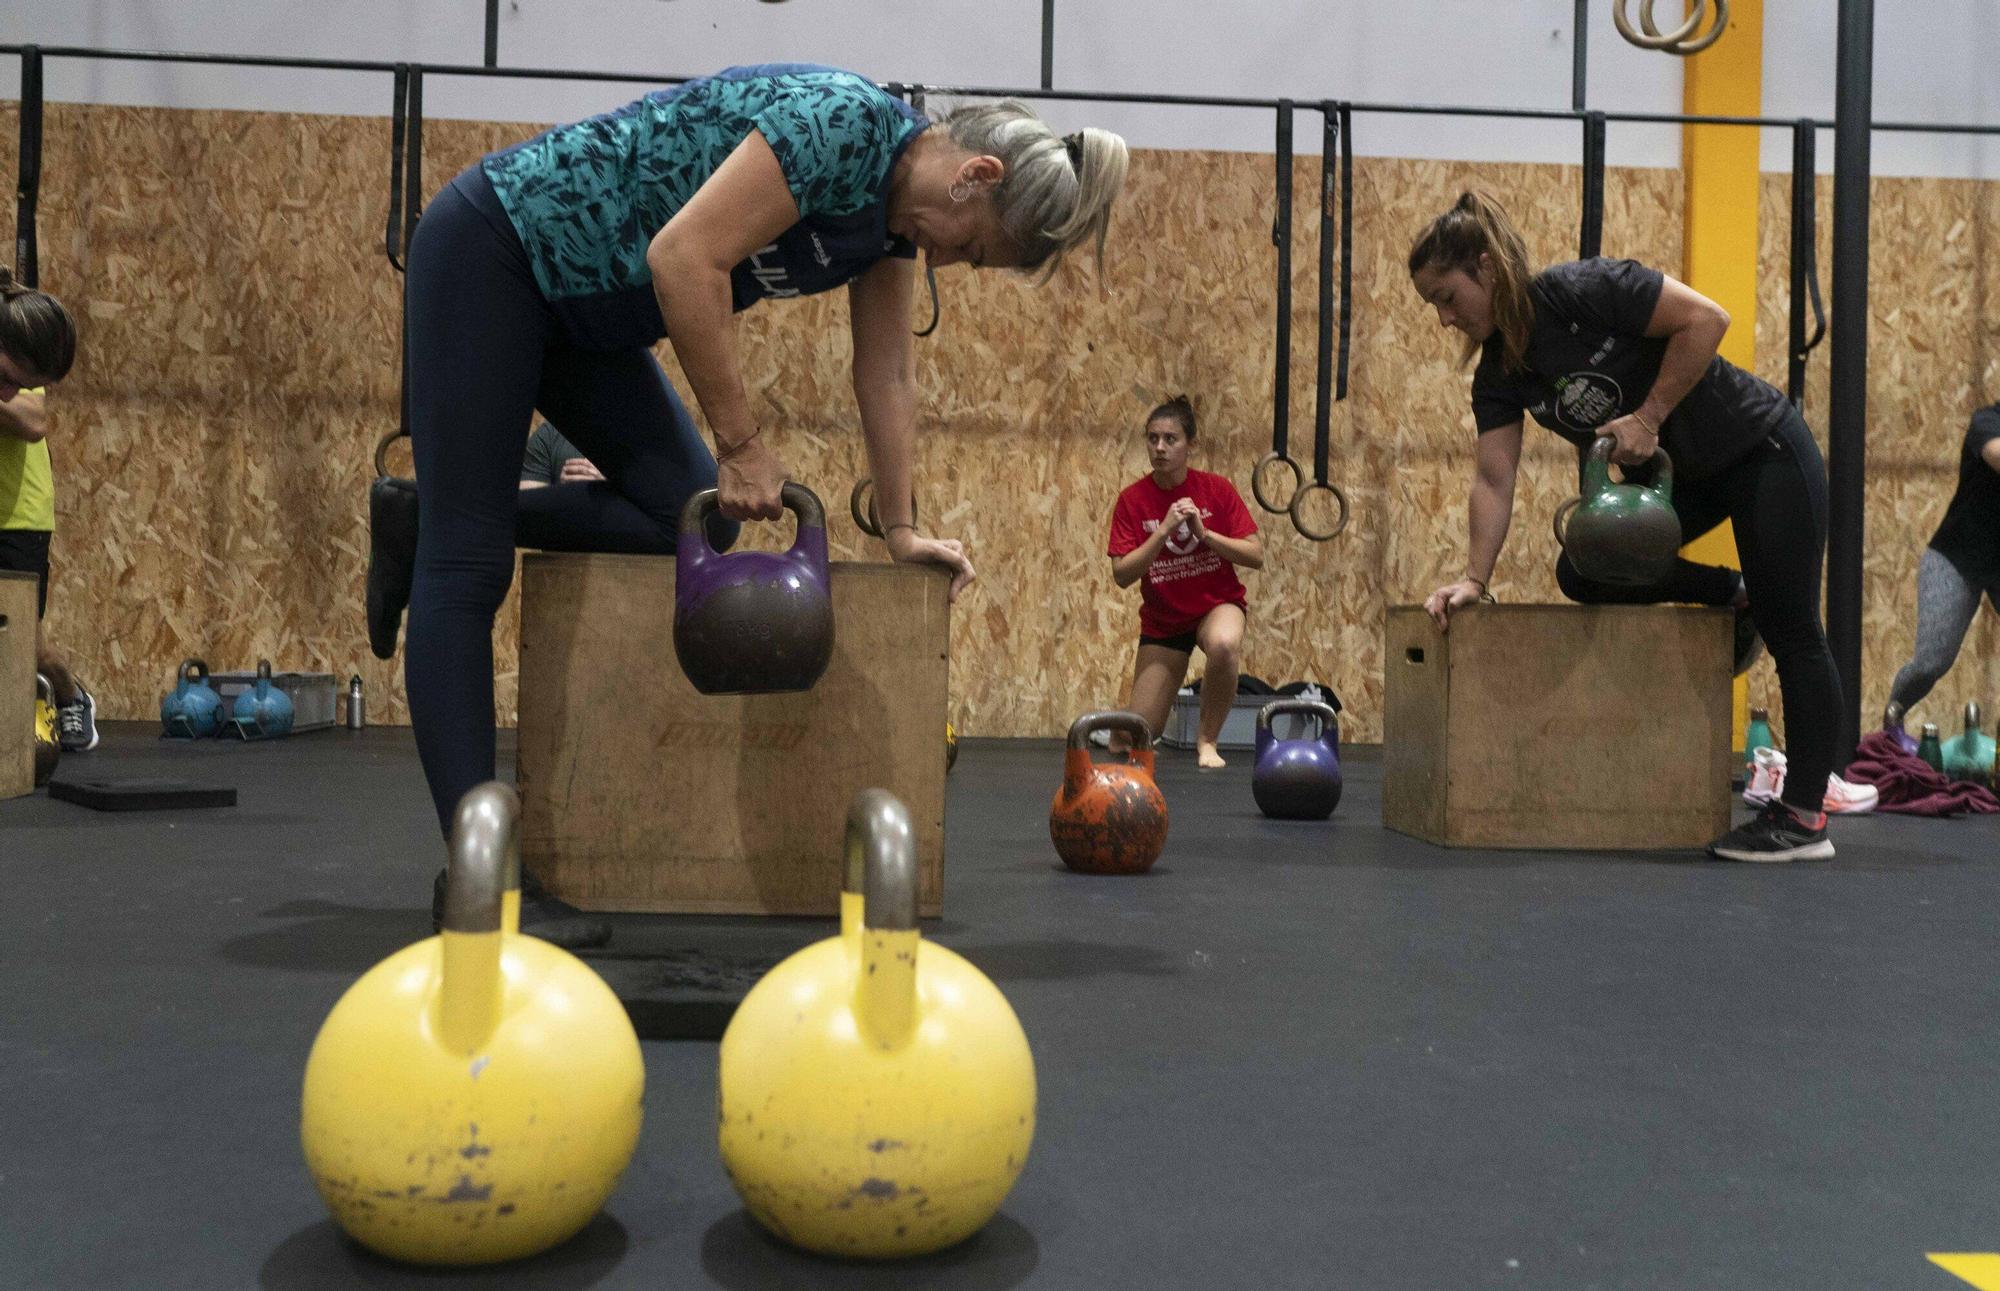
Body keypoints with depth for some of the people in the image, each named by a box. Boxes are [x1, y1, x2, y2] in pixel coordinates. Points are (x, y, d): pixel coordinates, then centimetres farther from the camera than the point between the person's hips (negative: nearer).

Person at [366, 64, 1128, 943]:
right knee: (469, 566, -10)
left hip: (579, 301, 9)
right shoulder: (849, 122, -25)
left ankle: (426, 524, 16)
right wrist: (742, 441, -23)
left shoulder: (896, 215, 2)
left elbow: (886, 375, 9)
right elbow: (684, 257, -29)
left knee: (689, 514, 0)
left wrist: (900, 529, 10)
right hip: (492, 251, -9)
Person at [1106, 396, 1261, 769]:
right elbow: (1122, 575, -17)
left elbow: (1256, 557, -12)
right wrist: (1164, 531, -27)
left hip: (1217, 604, -1)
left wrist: (1204, 532, -24)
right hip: (1162, 619, 1)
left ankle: (1207, 739, -15)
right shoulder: (1132, 500, -10)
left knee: (1224, 645, -40)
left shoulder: (1217, 489, -10)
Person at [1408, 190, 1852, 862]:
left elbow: (1705, 318, -25)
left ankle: (1805, 815, 3)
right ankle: (1733, 592, 18)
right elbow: (1494, 480, -6)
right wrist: (1474, 579, -14)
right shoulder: (1498, 371, -2)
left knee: (1790, 632, -3)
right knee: (1582, 575, -1)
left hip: (1761, 449, -8)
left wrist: (1648, 416, -24)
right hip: (1682, 474, 8)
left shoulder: (1578, 290, -23)